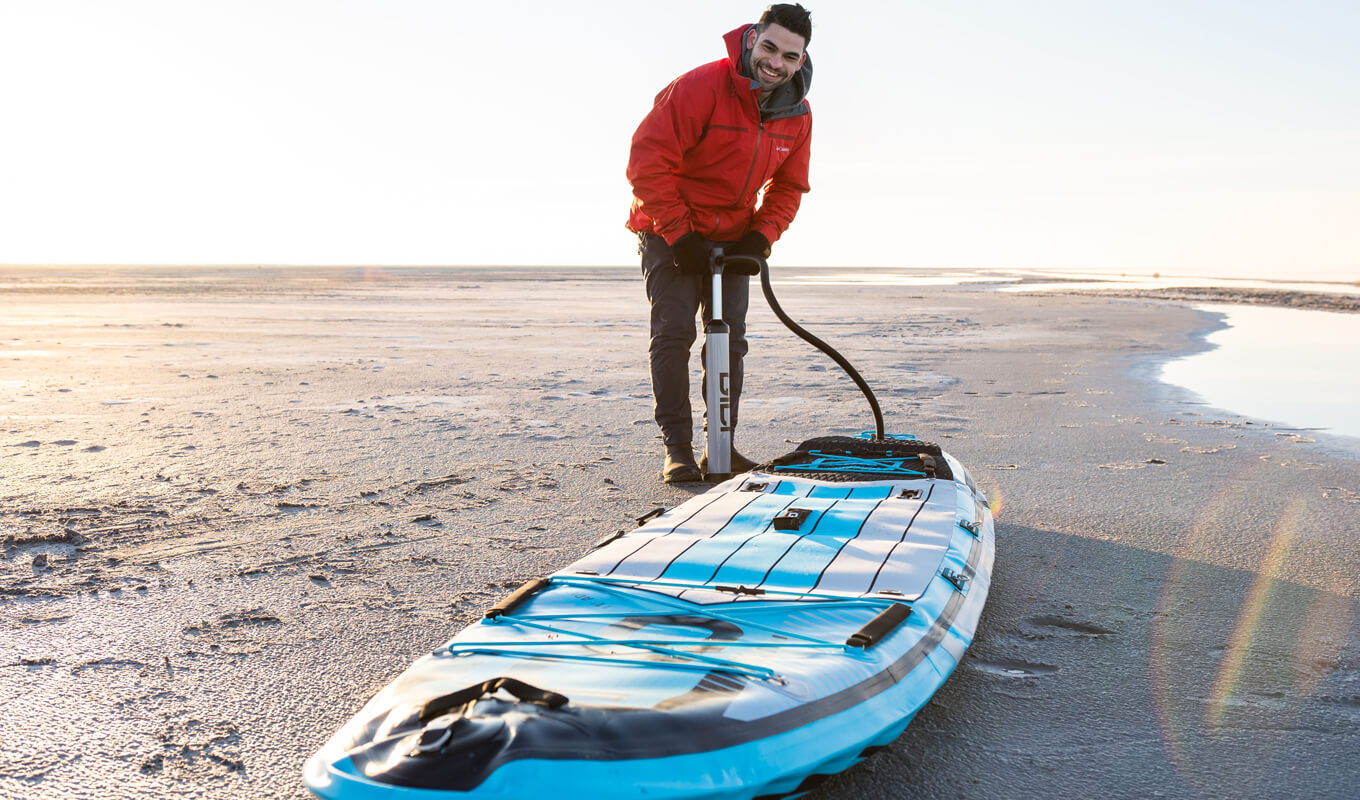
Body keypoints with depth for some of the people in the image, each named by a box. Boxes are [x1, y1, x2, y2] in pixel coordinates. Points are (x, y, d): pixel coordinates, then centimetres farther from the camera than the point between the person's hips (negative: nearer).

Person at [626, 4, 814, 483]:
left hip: (733, 238, 6)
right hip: (669, 233, -5)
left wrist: (760, 237, -9)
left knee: (731, 339, 3)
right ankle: (677, 450, -6)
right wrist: (679, 235, -24)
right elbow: (648, 159, -24)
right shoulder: (700, 88, -23)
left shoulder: (797, 116, -4)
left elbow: (788, 188, 8)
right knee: (674, 333, -12)